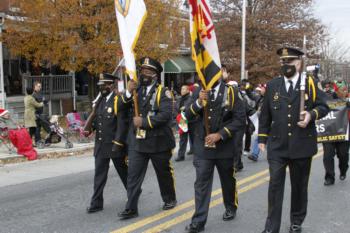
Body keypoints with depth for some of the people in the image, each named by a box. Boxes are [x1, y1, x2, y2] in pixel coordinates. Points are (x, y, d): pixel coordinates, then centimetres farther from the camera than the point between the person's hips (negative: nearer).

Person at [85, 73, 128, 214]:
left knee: (123, 172, 11)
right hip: (100, 145, 6)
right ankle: (96, 203, 9)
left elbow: (121, 123, -17)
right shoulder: (99, 100, 11)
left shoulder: (118, 100, -12)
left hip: (115, 145, -6)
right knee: (99, 174, 5)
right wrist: (89, 129, -4)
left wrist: (117, 143, -21)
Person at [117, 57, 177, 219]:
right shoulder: (136, 90, 8)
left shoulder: (163, 92, -8)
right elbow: (121, 107, 1)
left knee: (164, 173, 14)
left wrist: (144, 122, -22)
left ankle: (170, 199, 35)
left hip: (158, 141, -4)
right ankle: (131, 209, 5)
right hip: (137, 142, 4)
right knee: (133, 176, 0)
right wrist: (128, 92, -15)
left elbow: (166, 115, -21)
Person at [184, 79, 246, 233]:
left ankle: (231, 208, 40)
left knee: (228, 180, 17)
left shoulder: (231, 92, -6)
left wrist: (220, 135, -17)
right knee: (201, 183, -2)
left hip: (224, 147, -1)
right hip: (203, 147, 1)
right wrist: (199, 102, -19)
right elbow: (188, 115, -1)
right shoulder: (200, 92, 3)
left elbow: (240, 119, -10)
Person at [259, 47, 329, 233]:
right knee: (275, 185, -1)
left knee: (299, 185, 13)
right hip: (277, 145, 1)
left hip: (302, 145, 0)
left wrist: (311, 114, -18)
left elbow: (323, 107, 3)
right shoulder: (272, 85, 5)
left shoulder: (310, 83, 0)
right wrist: (262, 138, 6)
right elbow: (265, 115, 9)